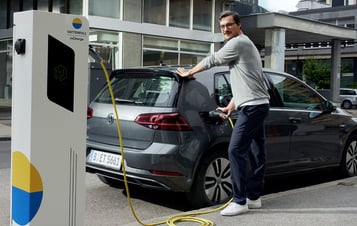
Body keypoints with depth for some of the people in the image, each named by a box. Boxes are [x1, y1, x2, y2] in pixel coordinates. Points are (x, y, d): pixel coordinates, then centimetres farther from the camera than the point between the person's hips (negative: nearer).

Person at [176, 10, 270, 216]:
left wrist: (188, 73, 9)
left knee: (236, 150, -13)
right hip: (258, 105, 11)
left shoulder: (238, 43, -9)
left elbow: (211, 60, -5)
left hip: (252, 107, -11)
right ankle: (254, 197, 18)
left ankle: (240, 201, -9)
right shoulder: (245, 45, 24)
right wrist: (231, 107, 24)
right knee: (256, 152, 11)